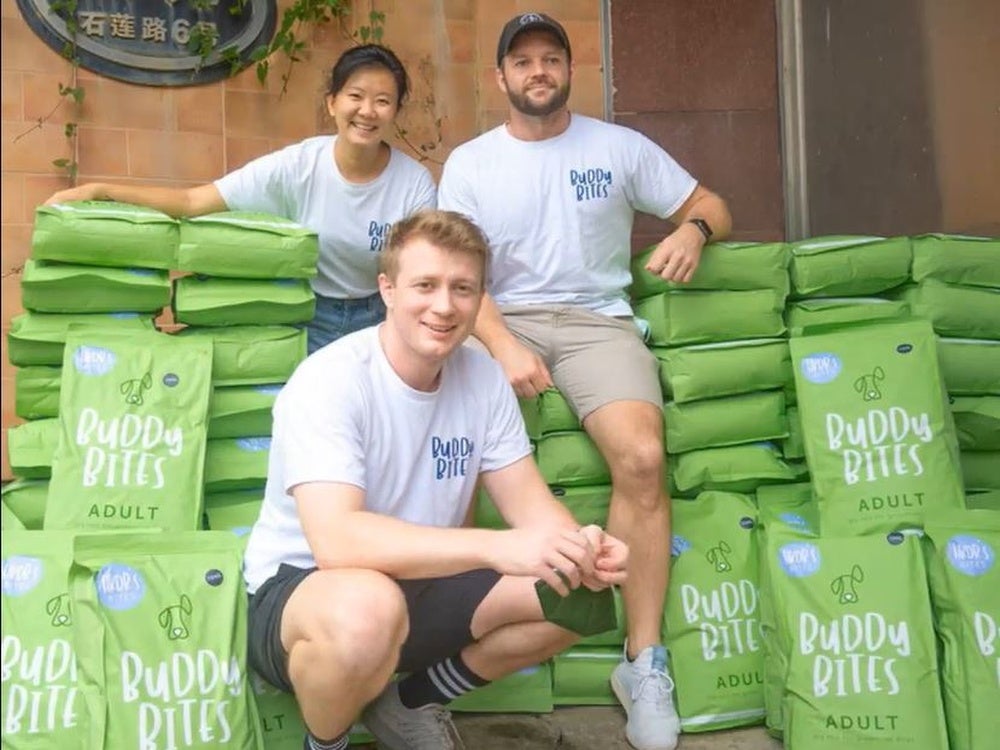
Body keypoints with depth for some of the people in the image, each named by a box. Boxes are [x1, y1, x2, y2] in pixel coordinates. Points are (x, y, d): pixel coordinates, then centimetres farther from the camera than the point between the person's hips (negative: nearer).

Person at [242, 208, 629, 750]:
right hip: (298, 589, -6)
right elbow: (337, 541, -36)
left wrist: (579, 547, -27)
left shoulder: (483, 376, -5)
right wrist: (498, 547, -45)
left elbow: (528, 498, -4)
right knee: (368, 609, -40)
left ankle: (411, 703, 13)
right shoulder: (329, 381, -24)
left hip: (418, 583, 6)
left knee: (580, 591, -7)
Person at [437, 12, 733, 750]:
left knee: (642, 457, -27)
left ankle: (644, 662, -13)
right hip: (501, 320, 1)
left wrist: (693, 229, -10)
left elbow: (713, 205, 17)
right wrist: (503, 345, -19)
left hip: (596, 319, 0)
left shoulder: (620, 146, 12)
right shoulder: (469, 162, 11)